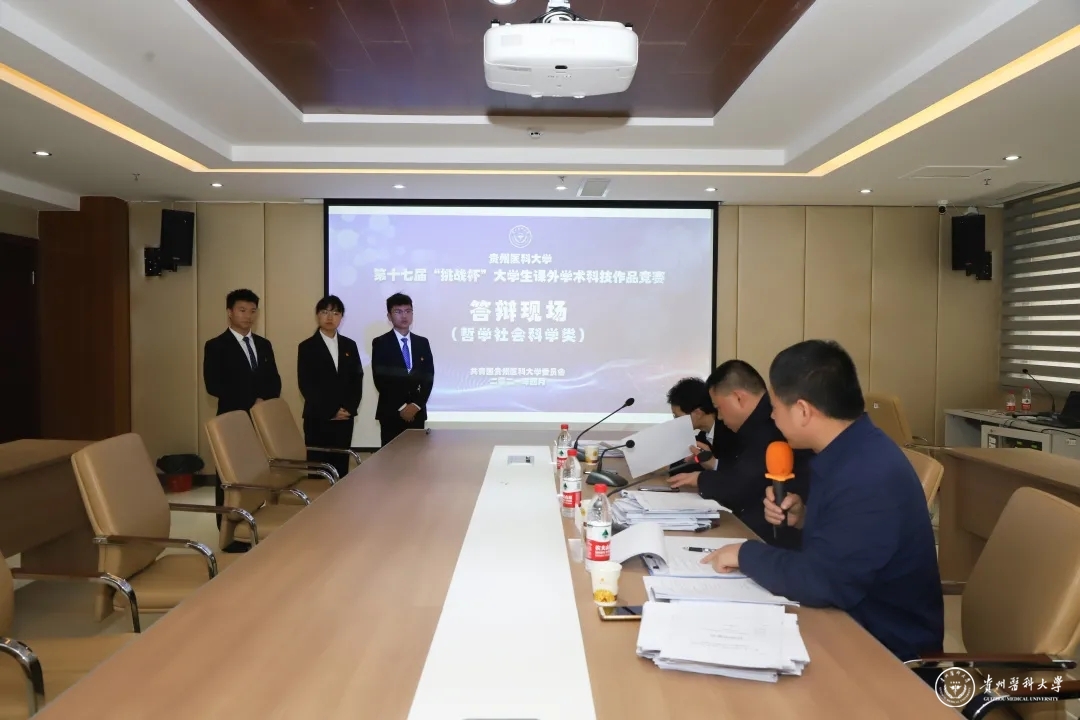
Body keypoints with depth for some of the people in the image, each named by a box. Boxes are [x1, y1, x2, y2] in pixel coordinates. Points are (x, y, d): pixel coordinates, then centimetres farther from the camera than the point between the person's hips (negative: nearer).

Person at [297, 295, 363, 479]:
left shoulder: (350, 345, 13)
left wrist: (349, 408, -7)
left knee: (341, 468, 5)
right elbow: (306, 385, -5)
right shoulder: (306, 347, 2)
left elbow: (357, 380, 8)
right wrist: (330, 412, -11)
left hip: (345, 418, 3)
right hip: (317, 418, -3)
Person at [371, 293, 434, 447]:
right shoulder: (380, 343, 0)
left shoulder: (422, 343, 11)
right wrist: (401, 407, -11)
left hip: (417, 412, 3)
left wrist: (416, 405, -7)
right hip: (391, 412, -3)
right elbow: (380, 380, -7)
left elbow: (428, 377, 5)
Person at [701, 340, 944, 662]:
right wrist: (802, 518, -2)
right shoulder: (849, 452, 1)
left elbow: (819, 582, -30)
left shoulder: (869, 476, -28)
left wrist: (746, 554, -15)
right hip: (852, 624, 8)